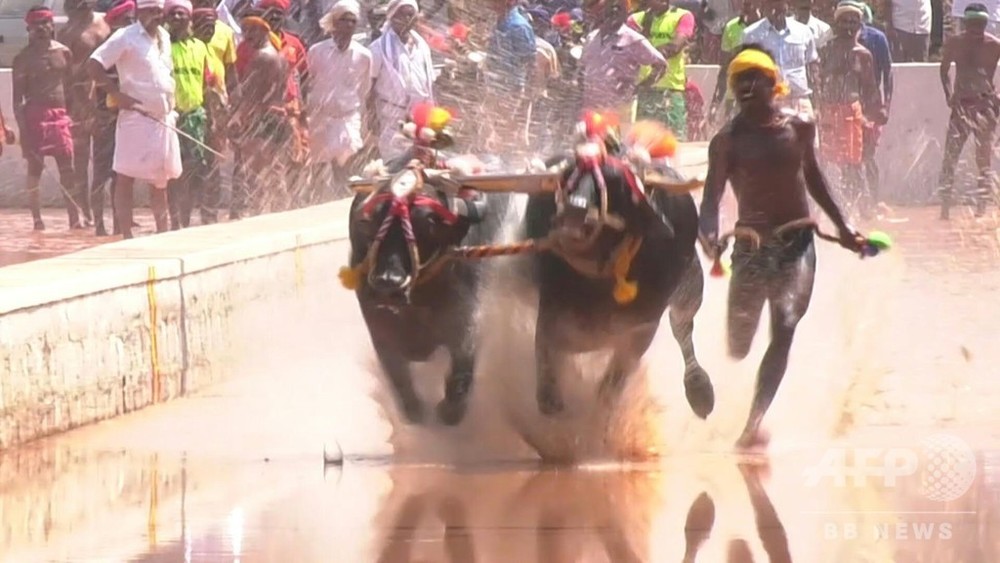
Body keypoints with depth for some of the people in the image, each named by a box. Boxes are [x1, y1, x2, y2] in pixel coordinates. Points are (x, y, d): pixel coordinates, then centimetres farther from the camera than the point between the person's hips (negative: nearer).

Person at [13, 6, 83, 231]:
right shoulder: (24, 58, -2)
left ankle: (75, 220, -2)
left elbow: (70, 86, 14)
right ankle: (37, 220, 6)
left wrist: (73, 117, 7)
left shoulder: (63, 53, 8)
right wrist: (23, 129, -11)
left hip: (61, 115, 3)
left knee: (68, 171, -1)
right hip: (35, 117, -3)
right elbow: (18, 98, -3)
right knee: (34, 170, 0)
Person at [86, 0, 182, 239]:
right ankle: (127, 236, -4)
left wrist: (172, 107, 13)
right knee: (126, 177, -4)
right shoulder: (125, 38, -9)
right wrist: (118, 94, -19)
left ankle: (162, 234, 20)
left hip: (164, 119, 8)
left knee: (161, 179, 12)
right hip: (136, 118, -8)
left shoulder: (164, 37, 13)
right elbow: (93, 66, -15)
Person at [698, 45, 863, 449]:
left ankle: (754, 421, -19)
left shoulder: (798, 127, 3)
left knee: (784, 331, -15)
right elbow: (712, 196, -14)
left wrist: (842, 227, 22)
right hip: (750, 245, -1)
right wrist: (708, 234, -34)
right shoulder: (727, 140, -6)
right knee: (737, 347, 4)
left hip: (797, 242, 1)